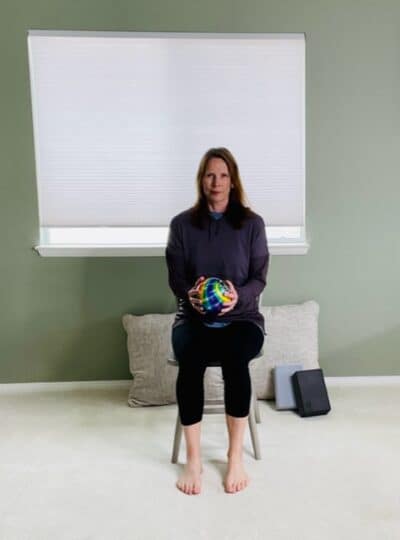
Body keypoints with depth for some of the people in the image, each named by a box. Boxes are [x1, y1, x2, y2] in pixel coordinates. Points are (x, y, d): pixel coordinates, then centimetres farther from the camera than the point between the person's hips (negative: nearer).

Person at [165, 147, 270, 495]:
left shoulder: (252, 223, 2)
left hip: (241, 317, 0)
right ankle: (193, 460, -16)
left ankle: (236, 457, -14)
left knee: (235, 358, -33)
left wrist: (239, 296, -22)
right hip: (193, 317, 1)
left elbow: (259, 277, 0)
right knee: (190, 359, -32)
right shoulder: (182, 224, 4)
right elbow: (175, 277, 2)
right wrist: (189, 294, -21)